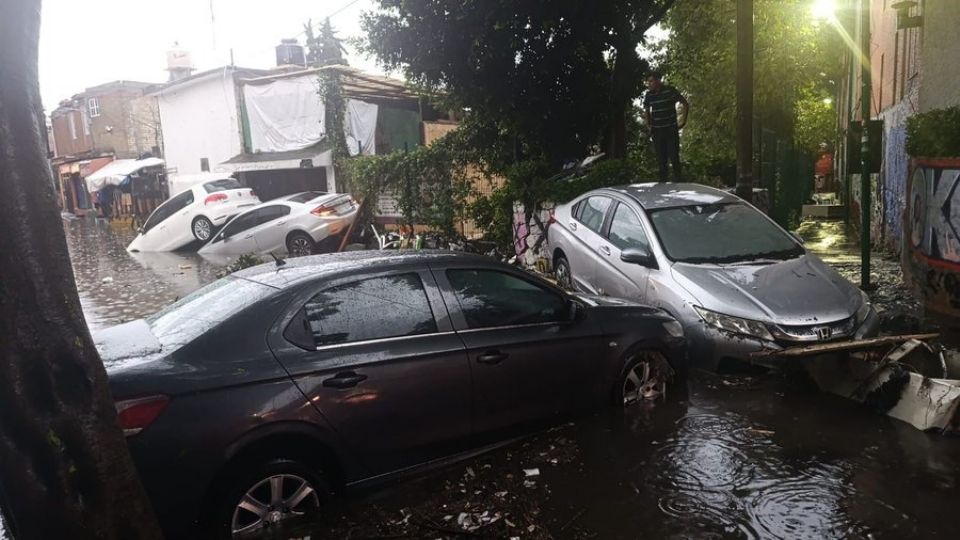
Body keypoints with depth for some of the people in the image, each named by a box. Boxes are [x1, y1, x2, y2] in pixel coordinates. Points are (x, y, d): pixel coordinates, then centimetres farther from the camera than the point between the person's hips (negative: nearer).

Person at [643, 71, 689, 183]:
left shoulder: (670, 91, -8)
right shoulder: (649, 95, 3)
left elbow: (685, 104, 0)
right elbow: (646, 110, 20)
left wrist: (683, 121, -2)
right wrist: (648, 125, 12)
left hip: (671, 130, -3)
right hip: (657, 132, 4)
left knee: (674, 158, -4)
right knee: (661, 160, 7)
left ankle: (679, 182, 4)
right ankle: (663, 182, 15)